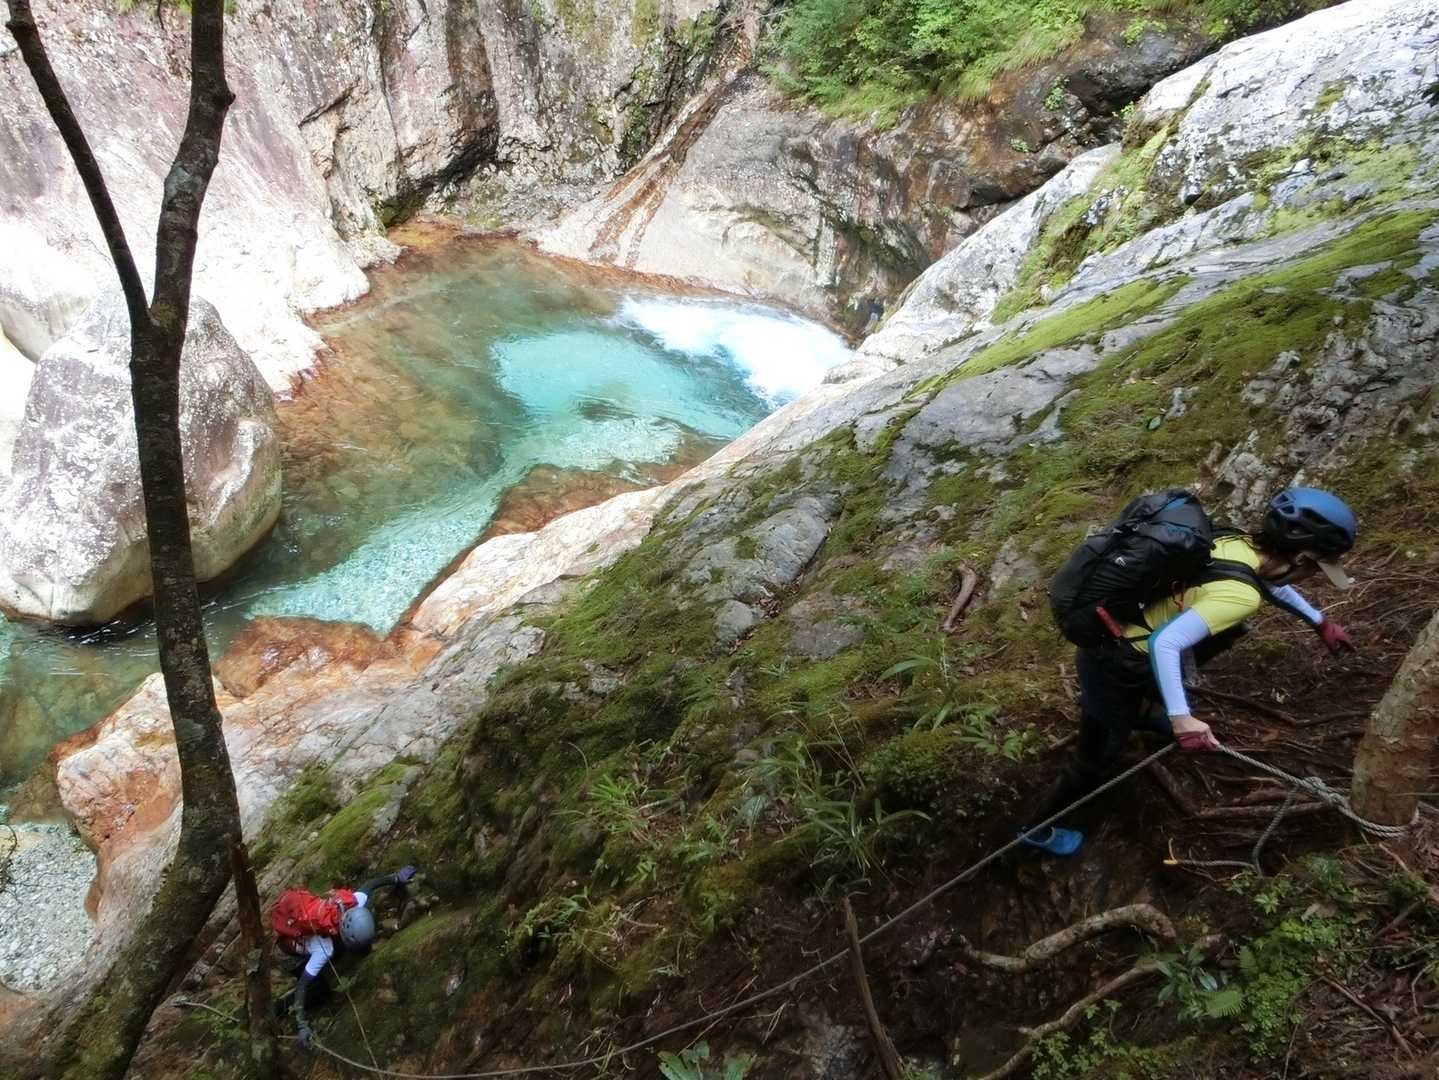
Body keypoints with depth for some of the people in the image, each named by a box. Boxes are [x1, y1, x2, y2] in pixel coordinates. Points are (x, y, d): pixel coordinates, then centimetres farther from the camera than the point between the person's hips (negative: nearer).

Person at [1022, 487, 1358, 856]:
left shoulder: (1238, 543, -3)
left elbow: (1270, 582, 21)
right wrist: (1182, 719, -32)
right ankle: (1038, 828, 31)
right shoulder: (1240, 594, -28)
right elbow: (1164, 644, -35)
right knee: (1098, 759, 11)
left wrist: (1320, 622, 27)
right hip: (1112, 664, -8)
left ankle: (1142, 710, 53)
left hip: (1109, 629, 8)